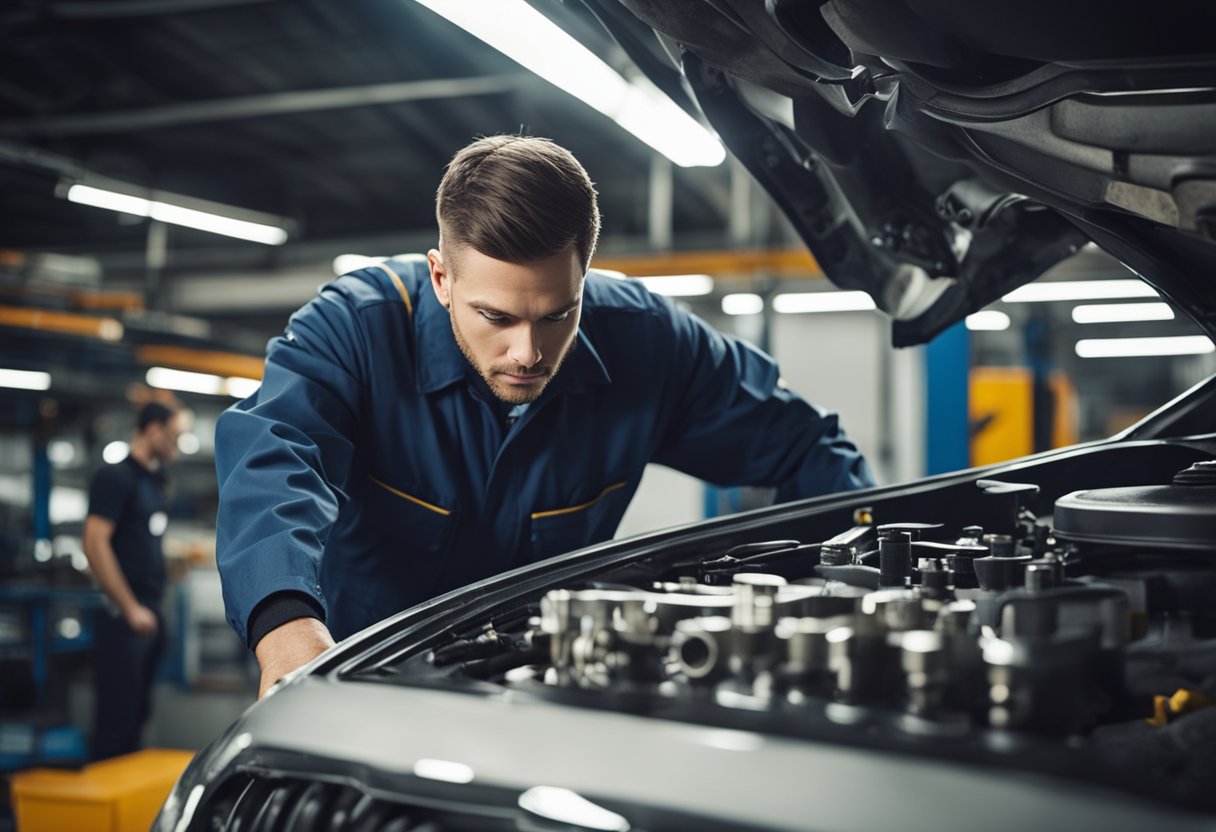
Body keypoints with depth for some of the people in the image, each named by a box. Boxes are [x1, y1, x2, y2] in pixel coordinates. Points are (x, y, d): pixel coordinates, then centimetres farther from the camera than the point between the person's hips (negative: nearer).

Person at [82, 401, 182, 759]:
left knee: (138, 713, 14)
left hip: (148, 612, 8)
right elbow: (95, 544, -18)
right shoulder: (115, 476, -10)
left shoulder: (153, 480, 15)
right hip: (123, 615, -8)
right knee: (117, 715, -4)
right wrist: (130, 608, -18)